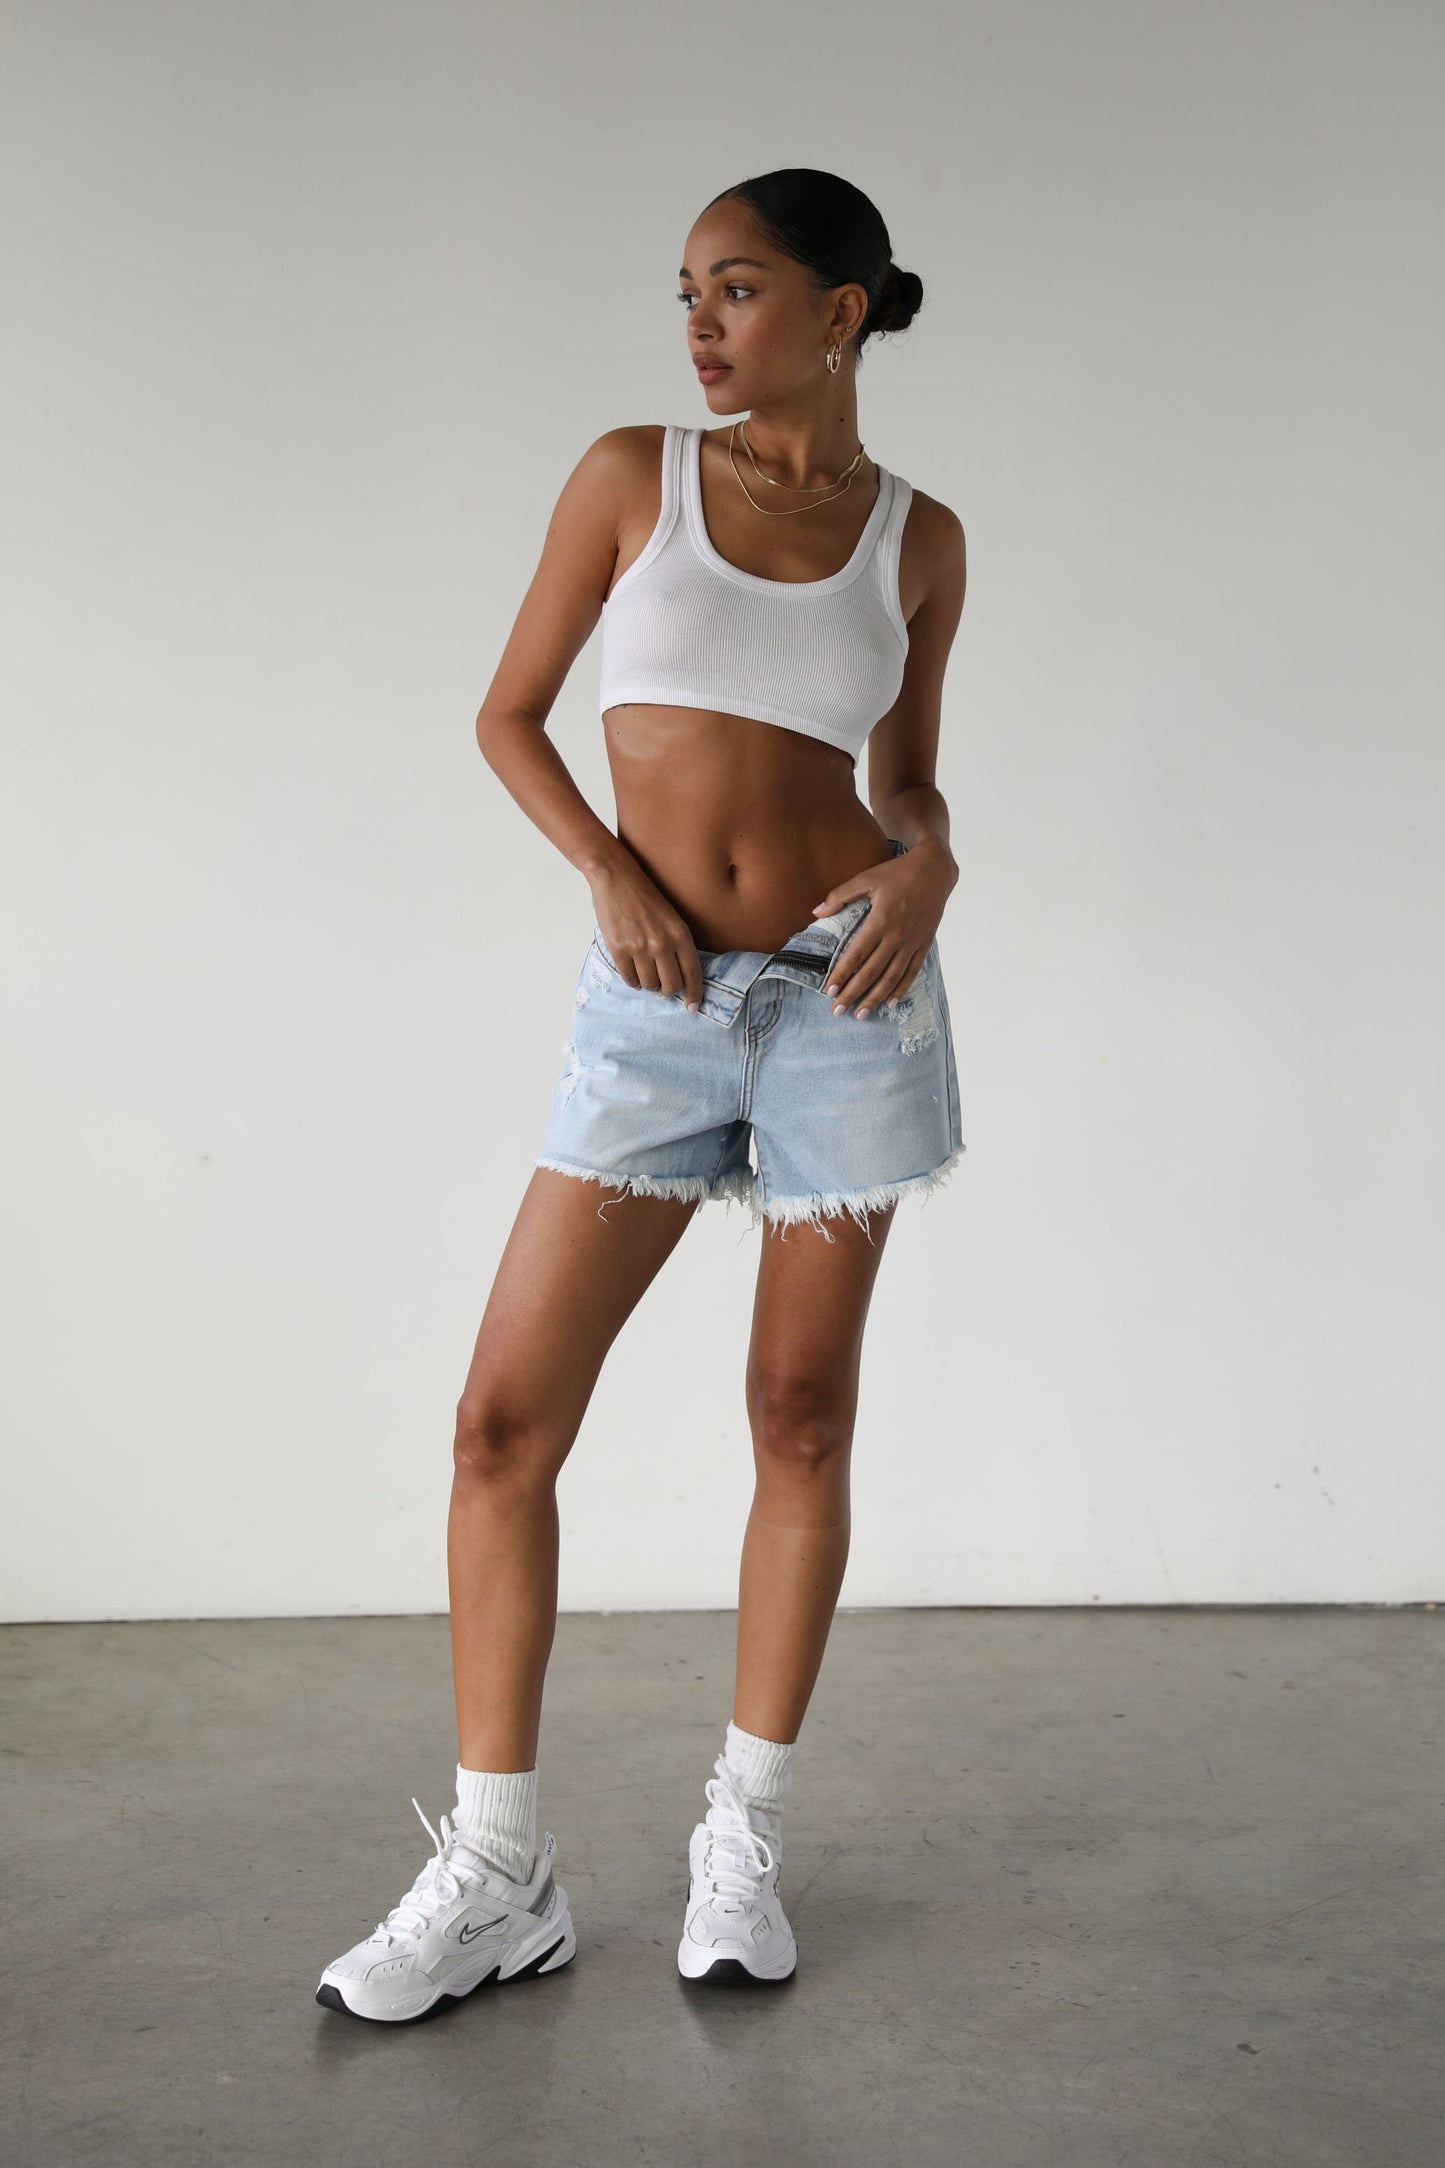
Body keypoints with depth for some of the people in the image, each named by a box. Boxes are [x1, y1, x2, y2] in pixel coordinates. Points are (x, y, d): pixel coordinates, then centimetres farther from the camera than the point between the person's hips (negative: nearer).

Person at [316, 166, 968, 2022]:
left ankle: (743, 1844, 21)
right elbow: (509, 713, 8)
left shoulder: (919, 536, 6)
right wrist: (607, 872, -9)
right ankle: (494, 1877, 8)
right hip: (655, 1007, 0)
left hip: (847, 987, 0)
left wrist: (928, 865, -6)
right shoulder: (632, 476, 4)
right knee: (505, 1415, -5)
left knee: (801, 1416, 5)